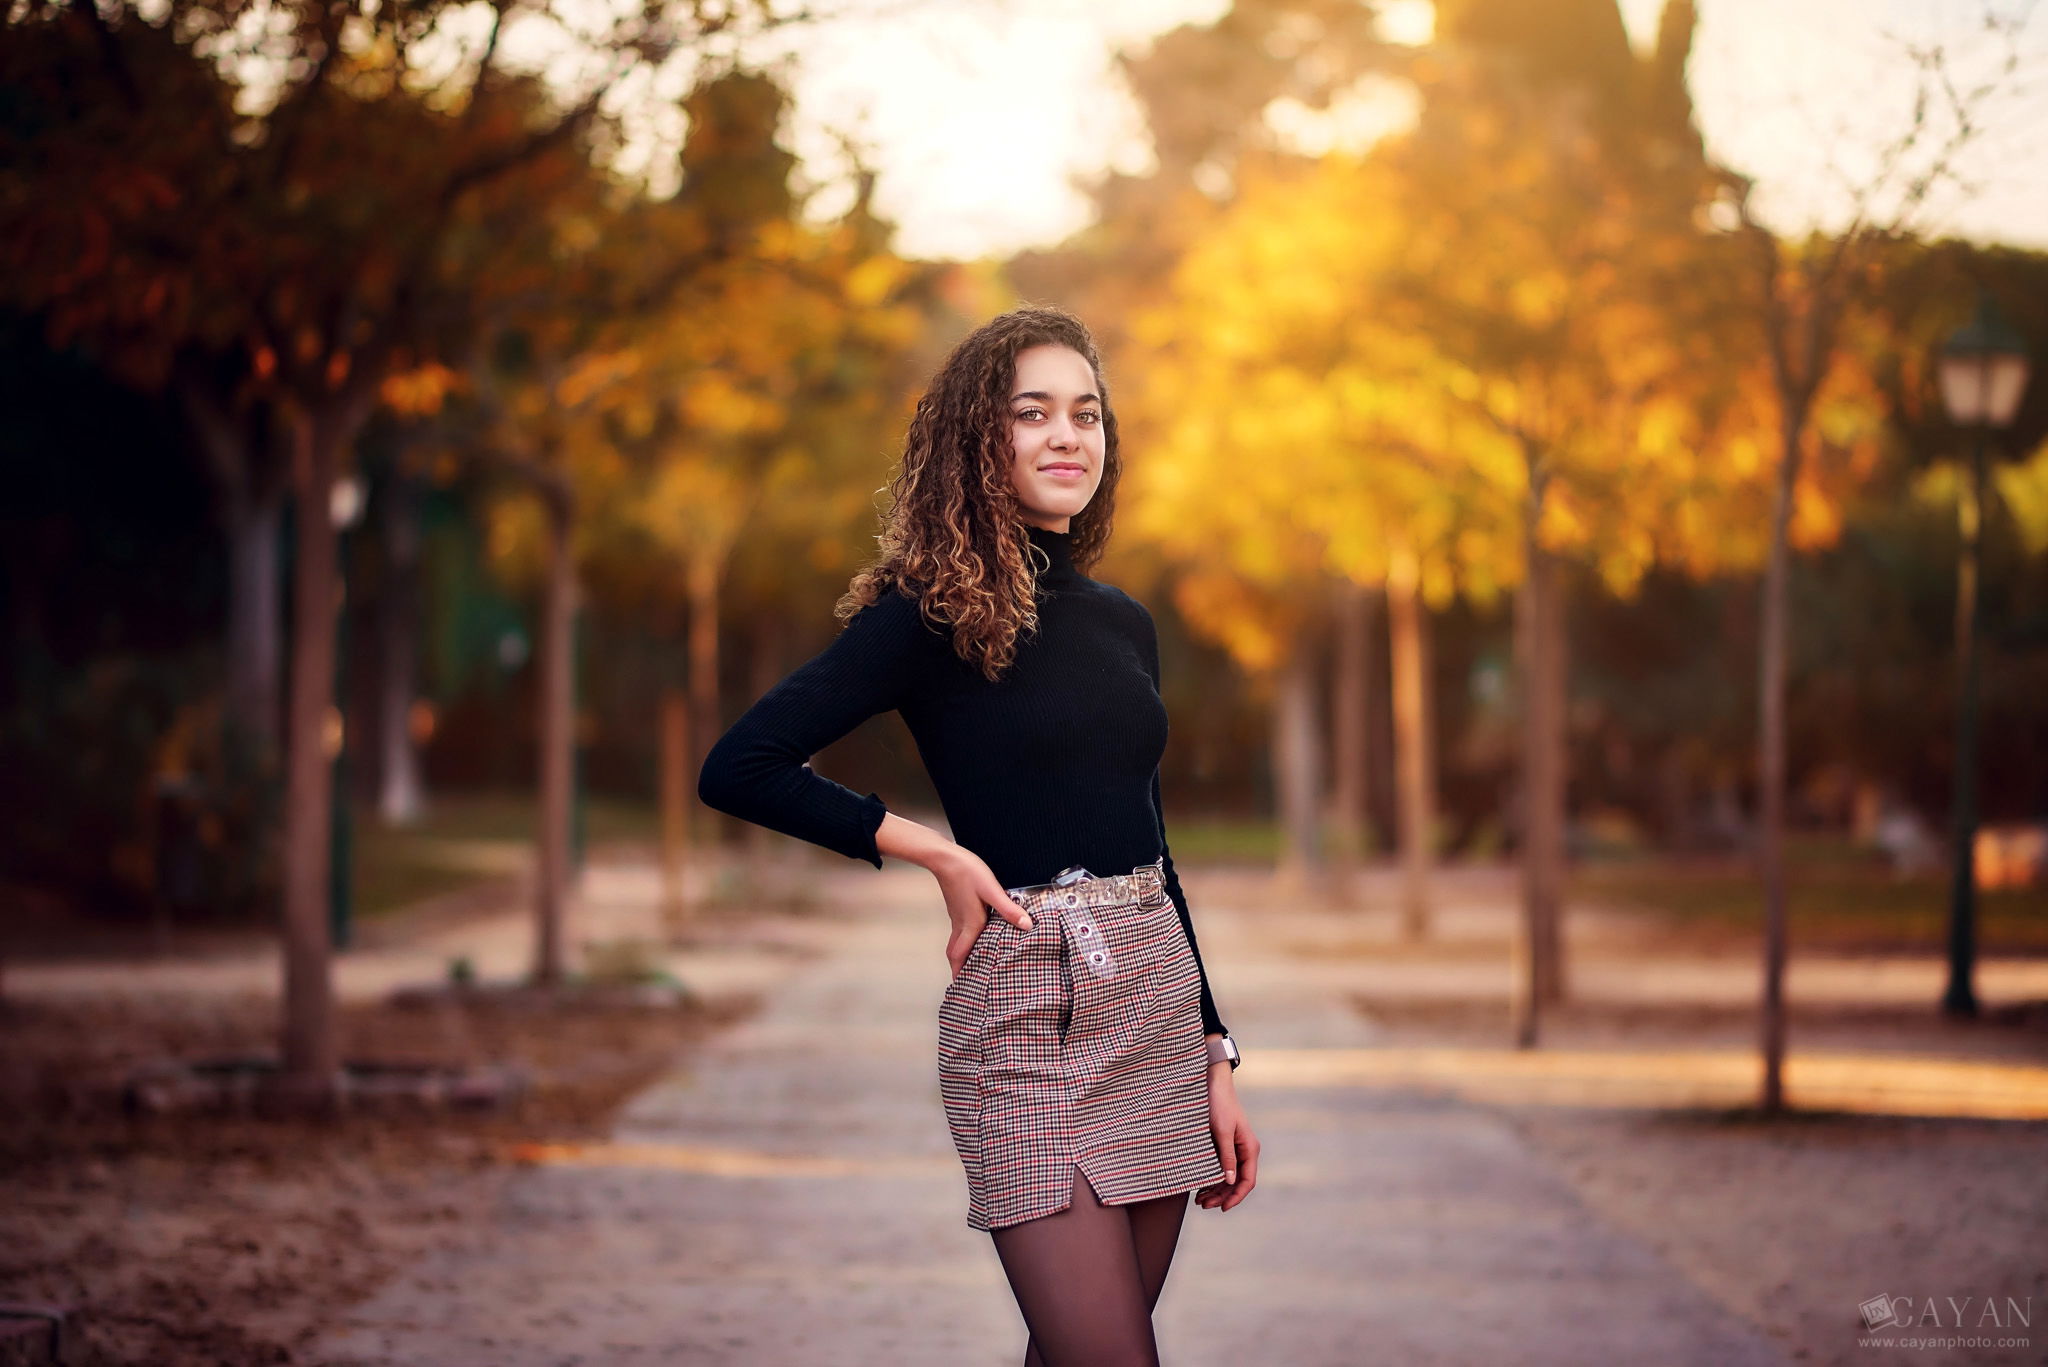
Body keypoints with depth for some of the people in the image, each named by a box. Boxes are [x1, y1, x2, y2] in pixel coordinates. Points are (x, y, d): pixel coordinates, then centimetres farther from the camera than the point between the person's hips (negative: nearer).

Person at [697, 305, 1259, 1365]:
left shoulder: (1124, 623, 14)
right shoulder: (932, 615, -5)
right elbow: (737, 769, -10)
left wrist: (1215, 1058, 16)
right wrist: (930, 849, -10)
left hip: (1160, 996, 6)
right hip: (1024, 1009, -6)